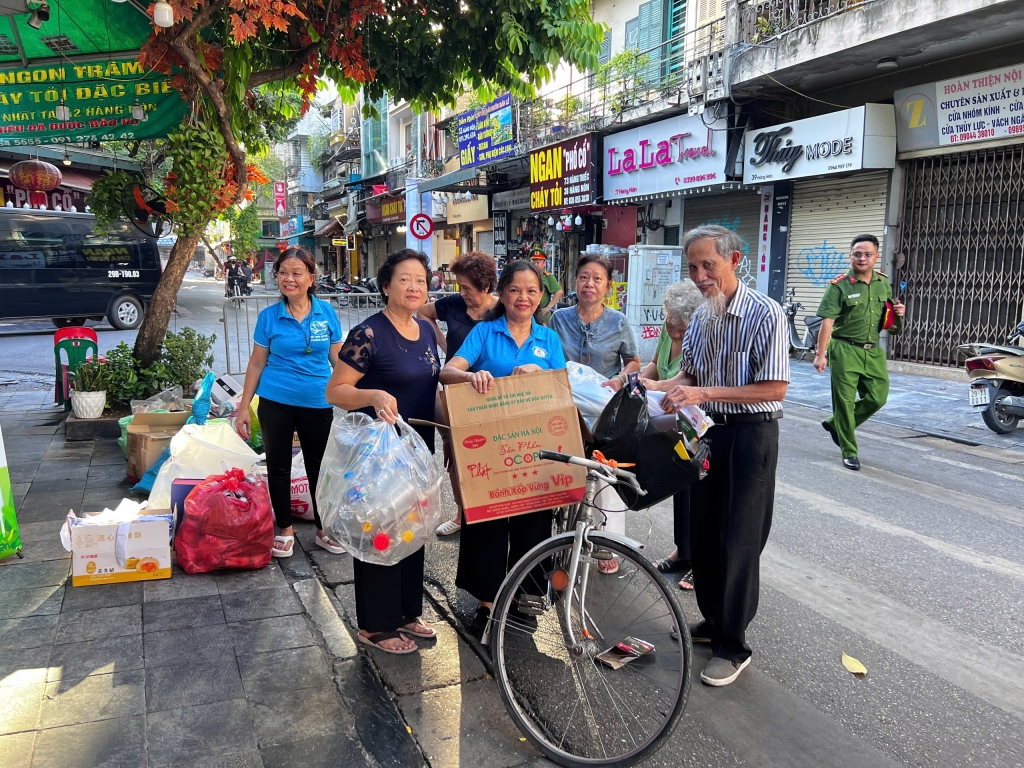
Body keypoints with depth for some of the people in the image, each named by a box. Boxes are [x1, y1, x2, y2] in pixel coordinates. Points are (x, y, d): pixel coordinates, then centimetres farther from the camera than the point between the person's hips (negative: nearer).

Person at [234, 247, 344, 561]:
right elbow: (256, 363, 2)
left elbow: (338, 359, 4)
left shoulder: (326, 313, -3)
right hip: (276, 403, 0)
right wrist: (244, 407, 1)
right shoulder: (269, 316, -4)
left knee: (319, 466, 10)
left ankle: (324, 529, 27)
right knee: (278, 465, 9)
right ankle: (284, 529, 26)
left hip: (318, 403, 0)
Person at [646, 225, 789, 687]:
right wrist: (661, 387, -6)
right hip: (710, 430, 7)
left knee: (738, 541, -1)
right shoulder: (701, 317, 6)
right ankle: (713, 621, 33)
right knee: (702, 533, 14)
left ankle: (733, 646, 13)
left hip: (751, 435, -7)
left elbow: (774, 389, -20)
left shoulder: (765, 314, -16)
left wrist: (704, 393, -25)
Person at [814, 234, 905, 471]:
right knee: (845, 402, 1)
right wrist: (821, 354, -21)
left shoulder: (883, 284, 9)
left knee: (877, 398, 8)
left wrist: (898, 314, -1)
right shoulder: (839, 285, -8)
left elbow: (889, 322, 22)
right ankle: (850, 452, 13)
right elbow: (827, 322, -14)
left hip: (873, 351, 6)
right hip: (845, 350, -5)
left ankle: (836, 425, 28)